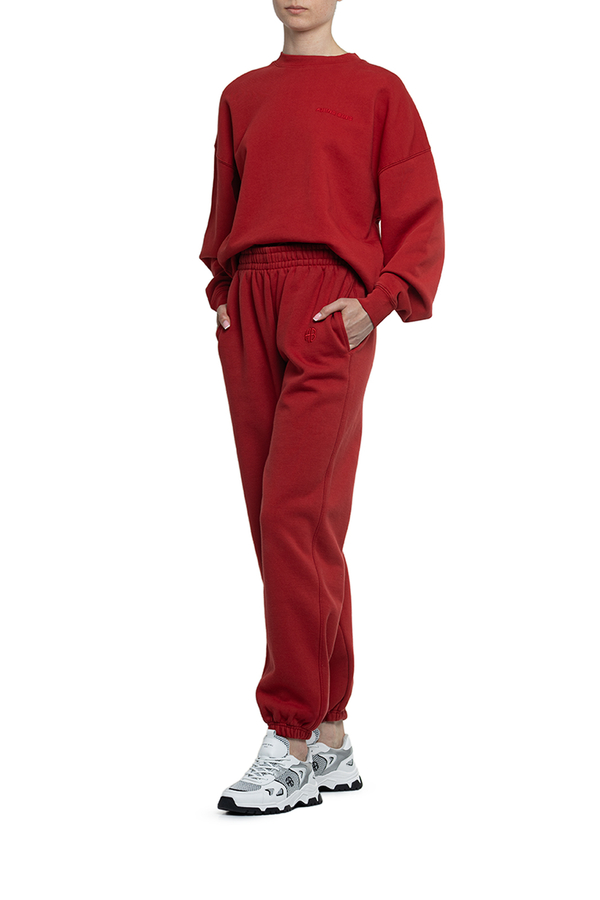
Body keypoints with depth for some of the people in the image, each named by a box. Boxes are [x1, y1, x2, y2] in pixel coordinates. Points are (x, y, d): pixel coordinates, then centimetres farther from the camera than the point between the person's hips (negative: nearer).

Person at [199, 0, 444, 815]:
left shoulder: (377, 91, 6)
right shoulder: (243, 96, 20)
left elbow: (419, 216, 2)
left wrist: (379, 301, -11)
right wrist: (220, 292, 11)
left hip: (329, 314, -5)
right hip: (250, 315, 5)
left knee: (295, 517, -15)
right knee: (293, 528, 4)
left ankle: (291, 744, -10)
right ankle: (332, 746, 10)